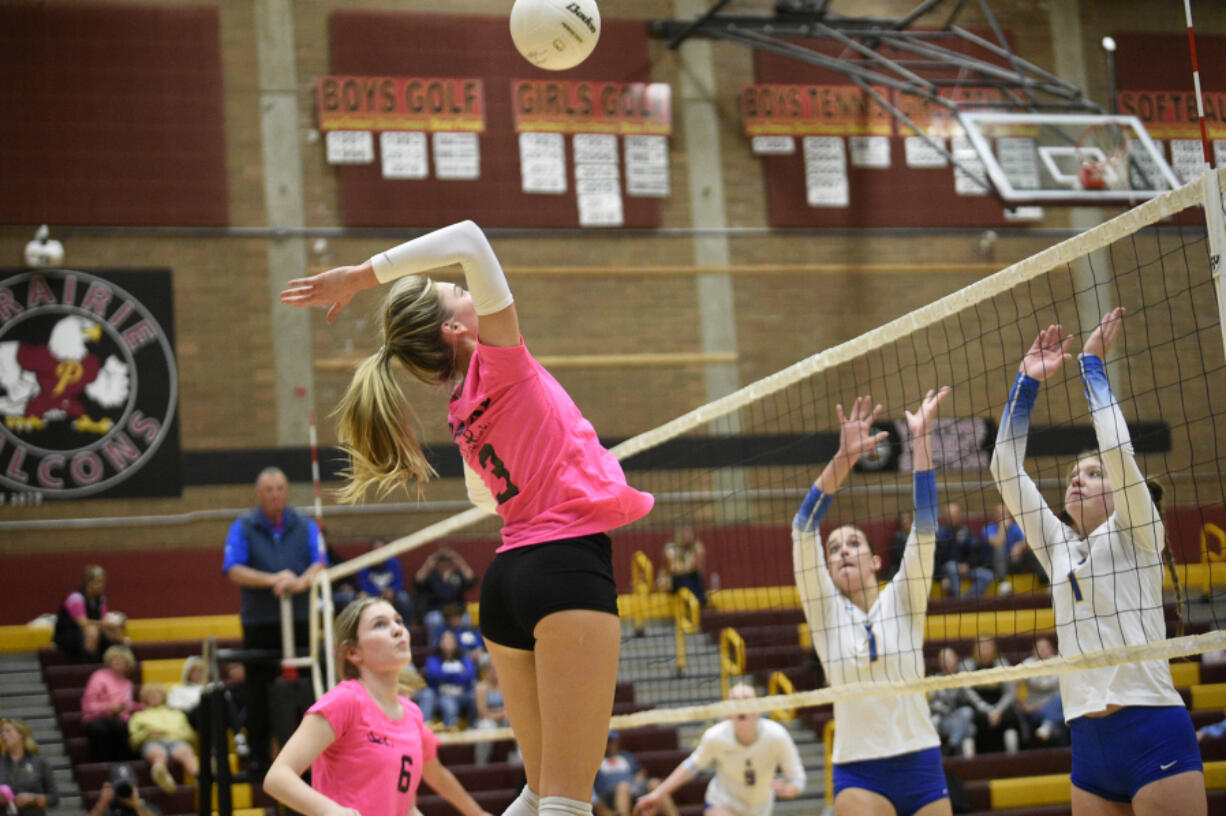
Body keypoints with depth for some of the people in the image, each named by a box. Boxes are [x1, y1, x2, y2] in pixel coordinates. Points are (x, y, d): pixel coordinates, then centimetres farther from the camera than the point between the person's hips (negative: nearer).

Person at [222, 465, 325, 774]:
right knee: (259, 693, 2)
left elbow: (320, 563, -1)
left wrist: (301, 581, -23)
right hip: (259, 622, -1)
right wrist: (272, 580, -19)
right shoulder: (243, 527, 4)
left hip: (299, 621, 1)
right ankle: (259, 755, 10)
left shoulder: (305, 526, 9)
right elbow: (233, 570, -6)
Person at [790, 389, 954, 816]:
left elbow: (925, 525, -4)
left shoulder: (901, 601, 7)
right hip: (859, 772, -2)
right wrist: (843, 458, -17)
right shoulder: (825, 611, 5)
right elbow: (804, 528, -7)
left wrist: (921, 439, -12)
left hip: (921, 763, 2)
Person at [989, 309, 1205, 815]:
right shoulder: (1057, 547, 19)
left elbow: (1116, 449, -9)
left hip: (1153, 733, -6)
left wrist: (1092, 363, -1)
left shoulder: (1135, 535, 5)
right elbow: (1006, 470, 14)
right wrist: (1027, 383, 10)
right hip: (1088, 741, 6)